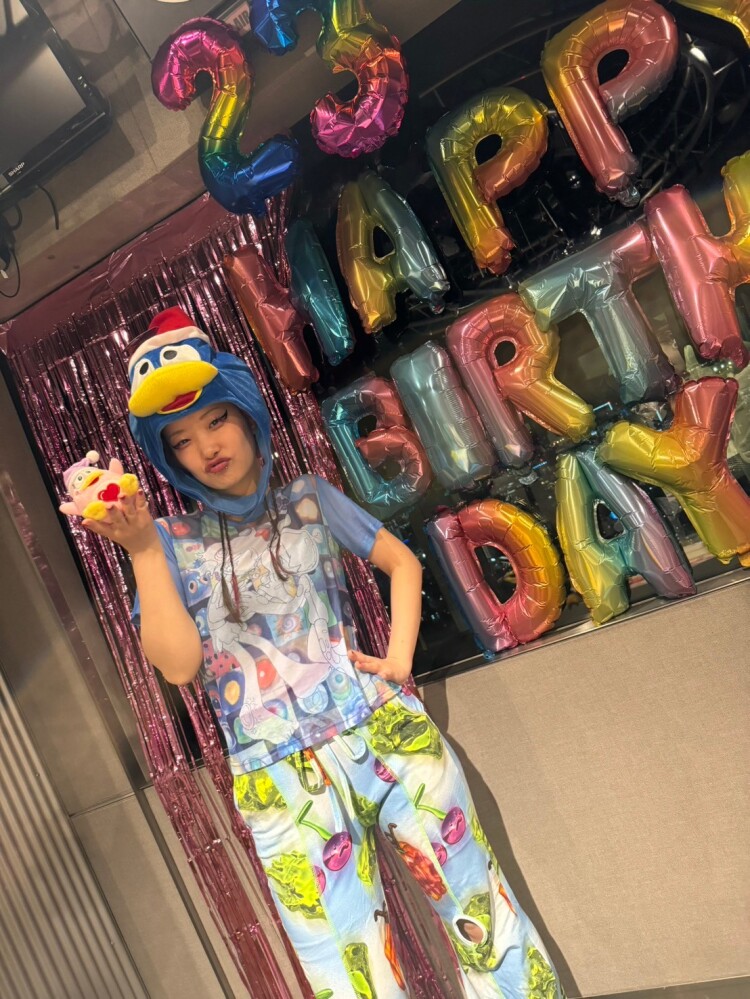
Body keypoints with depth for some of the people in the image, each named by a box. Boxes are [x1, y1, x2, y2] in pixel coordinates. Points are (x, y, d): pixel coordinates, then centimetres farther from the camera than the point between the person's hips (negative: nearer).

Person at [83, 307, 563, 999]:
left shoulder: (309, 499, 11)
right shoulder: (174, 543, 7)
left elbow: (403, 562, 17)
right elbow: (178, 664, -6)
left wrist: (398, 660, 4)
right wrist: (141, 549, -12)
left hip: (384, 728, 2)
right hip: (280, 777, -1)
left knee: (483, 915, 6)